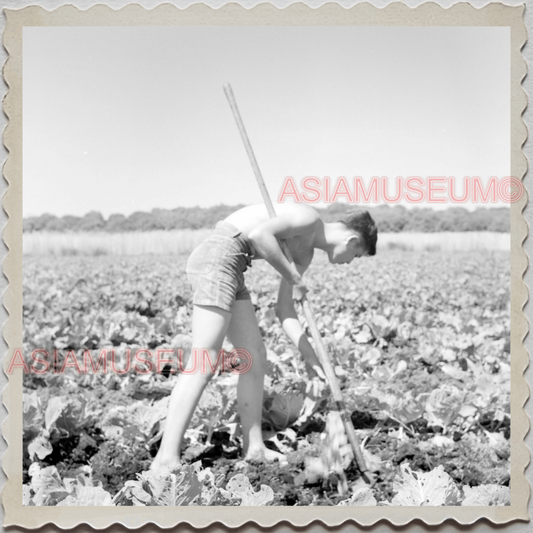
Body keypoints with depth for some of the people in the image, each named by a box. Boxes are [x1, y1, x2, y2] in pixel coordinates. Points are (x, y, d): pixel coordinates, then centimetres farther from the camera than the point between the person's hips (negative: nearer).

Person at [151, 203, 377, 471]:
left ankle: (253, 447, 17)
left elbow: (284, 310, 20)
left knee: (256, 357, 11)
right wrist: (293, 277, -13)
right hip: (218, 255, -11)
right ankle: (165, 459, -15)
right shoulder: (310, 218, -6)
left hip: (229, 268, 11)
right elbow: (260, 234, -23)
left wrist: (309, 356, 13)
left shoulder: (305, 252, 22)